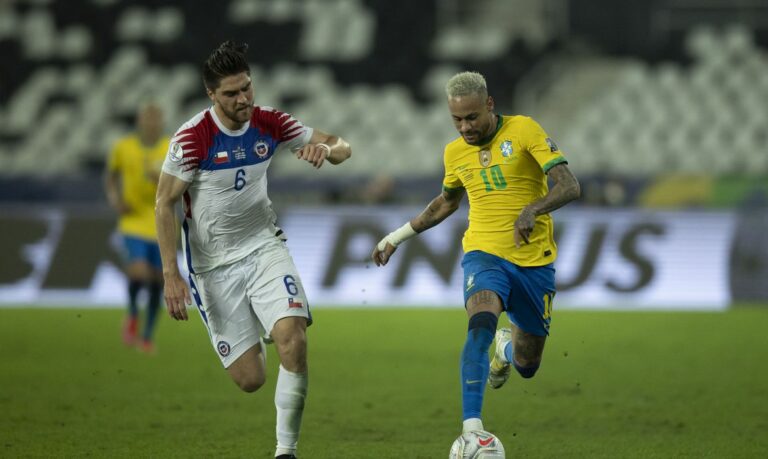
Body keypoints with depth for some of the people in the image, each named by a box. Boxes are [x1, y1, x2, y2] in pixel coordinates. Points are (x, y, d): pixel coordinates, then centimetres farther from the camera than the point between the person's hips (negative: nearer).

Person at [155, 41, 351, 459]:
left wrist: (326, 148, -22)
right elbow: (165, 204, -10)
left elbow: (342, 148, 3)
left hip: (264, 247, 3)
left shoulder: (270, 124, -5)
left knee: (293, 337, -24)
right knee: (249, 379, -4)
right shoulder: (192, 138, -16)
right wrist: (171, 275, -16)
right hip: (213, 265, -2)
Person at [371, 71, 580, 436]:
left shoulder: (524, 131, -8)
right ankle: (472, 428, -38)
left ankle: (505, 348, 50)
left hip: (535, 261, -1)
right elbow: (447, 202, 27)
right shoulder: (454, 153, 6)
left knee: (527, 366, 10)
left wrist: (531, 210, -34)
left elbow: (568, 186, -16)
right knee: (481, 325, -33)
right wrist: (398, 236, 28)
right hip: (485, 253, 1)